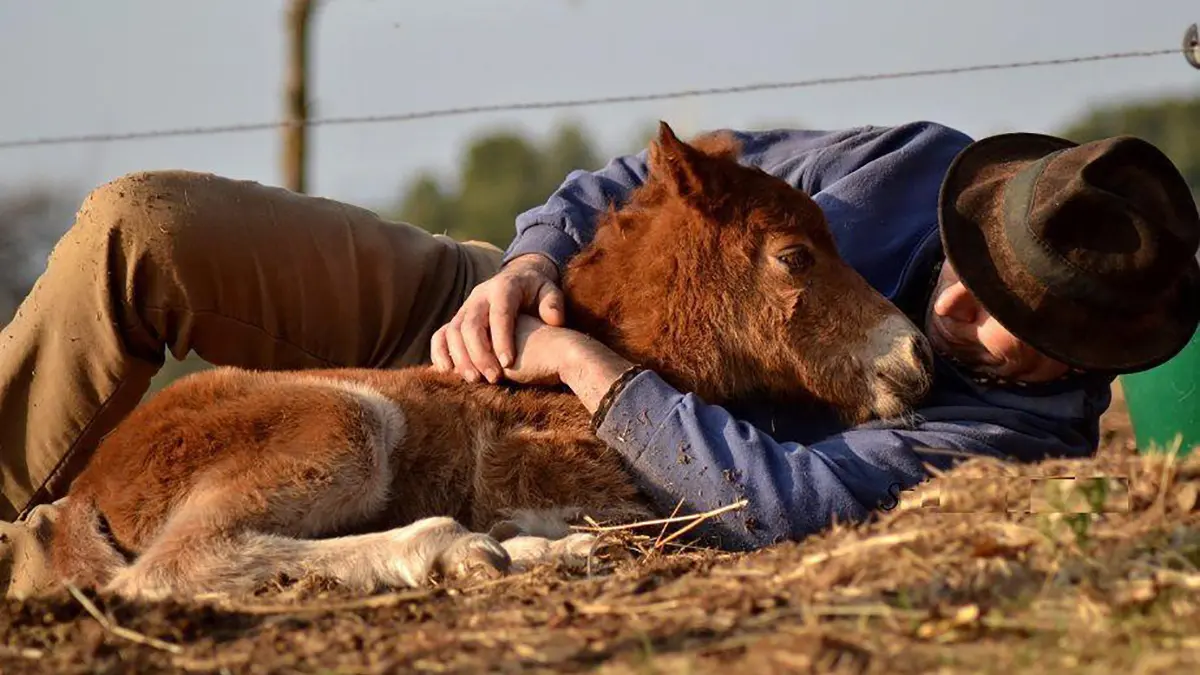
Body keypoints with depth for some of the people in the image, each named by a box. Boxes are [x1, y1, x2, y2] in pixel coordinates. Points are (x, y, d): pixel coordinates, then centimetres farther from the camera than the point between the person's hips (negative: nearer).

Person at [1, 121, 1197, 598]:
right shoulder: (919, 165, -6)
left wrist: (580, 363, -27)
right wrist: (529, 263, -14)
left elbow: (776, 501, -32)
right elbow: (655, 178, 3)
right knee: (141, 228, -12)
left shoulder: (1023, 429, -20)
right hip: (501, 311, 4)